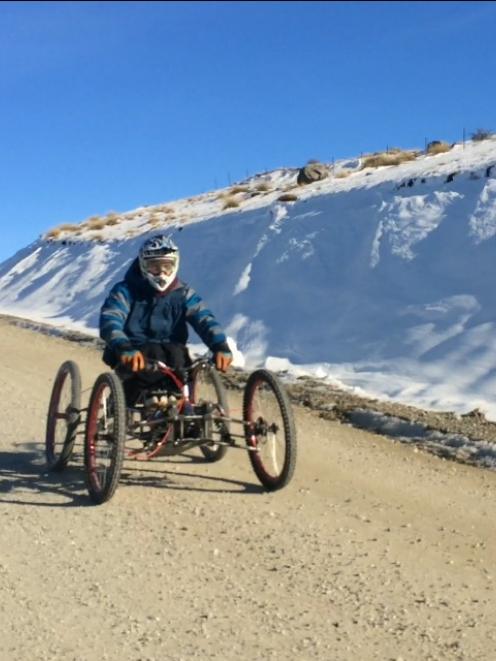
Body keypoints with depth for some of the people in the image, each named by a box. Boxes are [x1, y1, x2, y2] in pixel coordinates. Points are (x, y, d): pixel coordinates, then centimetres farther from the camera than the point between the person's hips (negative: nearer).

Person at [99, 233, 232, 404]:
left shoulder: (183, 293, 0)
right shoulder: (126, 290, -7)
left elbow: (204, 319, -15)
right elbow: (110, 320, -24)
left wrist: (221, 346, -37)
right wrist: (124, 348, -46)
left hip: (168, 358, 2)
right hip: (133, 358, -2)